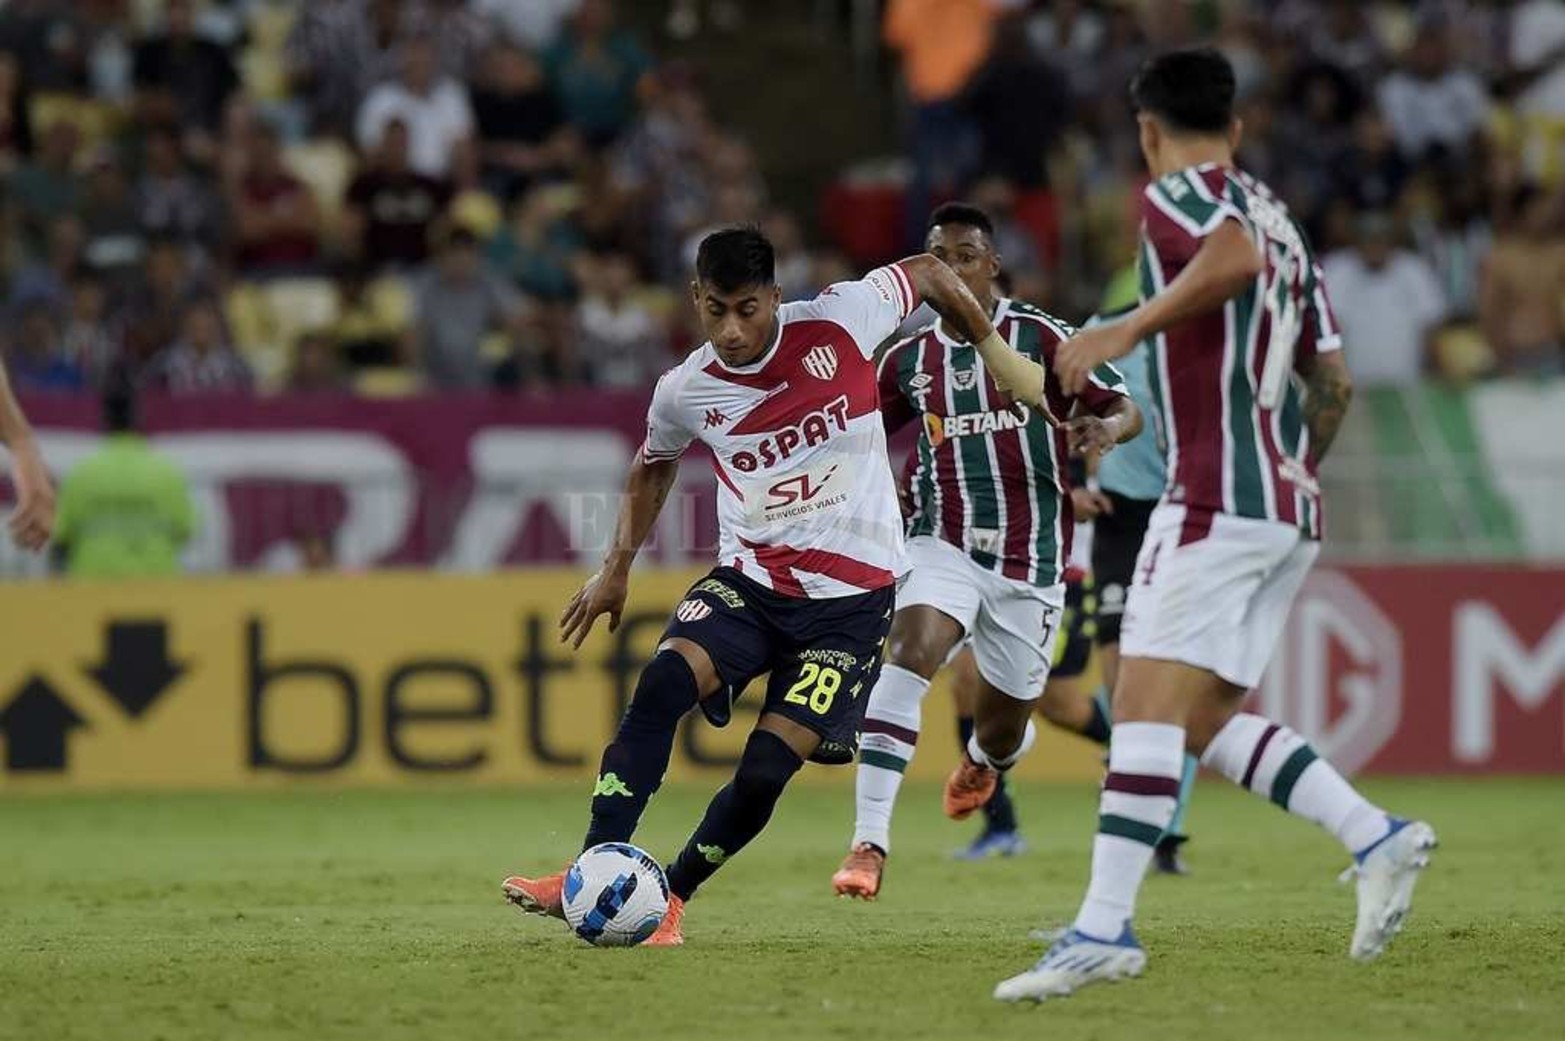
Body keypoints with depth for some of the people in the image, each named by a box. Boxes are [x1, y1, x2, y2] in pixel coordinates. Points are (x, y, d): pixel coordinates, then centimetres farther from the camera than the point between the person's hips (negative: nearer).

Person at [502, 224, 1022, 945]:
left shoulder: (839, 320, -12)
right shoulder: (686, 392, -4)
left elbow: (927, 274, 7)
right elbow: (653, 465, 20)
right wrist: (617, 566, 18)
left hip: (850, 597, -2)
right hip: (749, 580, 2)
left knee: (765, 770, -12)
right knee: (663, 683, -26)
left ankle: (671, 896, 11)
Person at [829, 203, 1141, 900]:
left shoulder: (1040, 337, -3)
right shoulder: (909, 359, 7)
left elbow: (1127, 411, -2)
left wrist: (1104, 429, -24)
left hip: (1029, 562, -1)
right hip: (943, 547, 1)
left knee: (1002, 731, 10)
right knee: (907, 658, -29)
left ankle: (982, 761, 53)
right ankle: (869, 843, -33)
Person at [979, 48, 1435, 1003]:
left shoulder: (1179, 192, -2)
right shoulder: (1282, 221, 22)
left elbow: (1236, 256, -26)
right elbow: (1333, 384, 21)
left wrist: (1128, 328, -25)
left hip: (1217, 496, -9)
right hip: (1290, 510, 9)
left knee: (1148, 704, -14)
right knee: (1205, 719, 12)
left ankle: (1105, 926, -23)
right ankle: (1376, 837, 2)